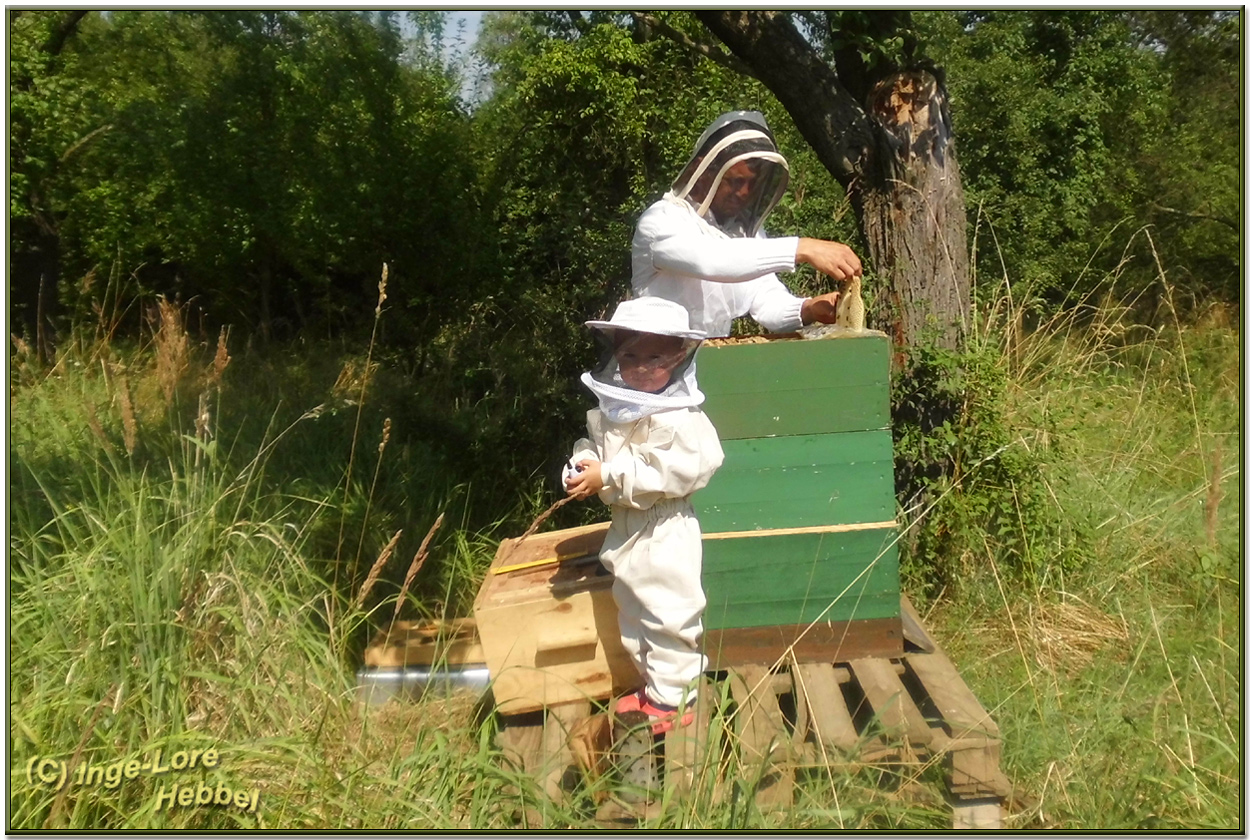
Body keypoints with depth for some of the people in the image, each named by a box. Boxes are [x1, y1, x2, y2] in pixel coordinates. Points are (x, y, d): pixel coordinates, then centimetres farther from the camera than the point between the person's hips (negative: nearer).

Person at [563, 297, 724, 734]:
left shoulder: (681, 418, -20)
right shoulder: (608, 412, 5)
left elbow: (677, 470, -29)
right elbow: (593, 445, 15)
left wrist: (608, 477, -27)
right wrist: (582, 465, -10)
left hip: (665, 533, -9)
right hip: (625, 527, 9)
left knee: (668, 614, 1)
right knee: (632, 611, 21)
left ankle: (673, 699, 15)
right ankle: (653, 685, 39)